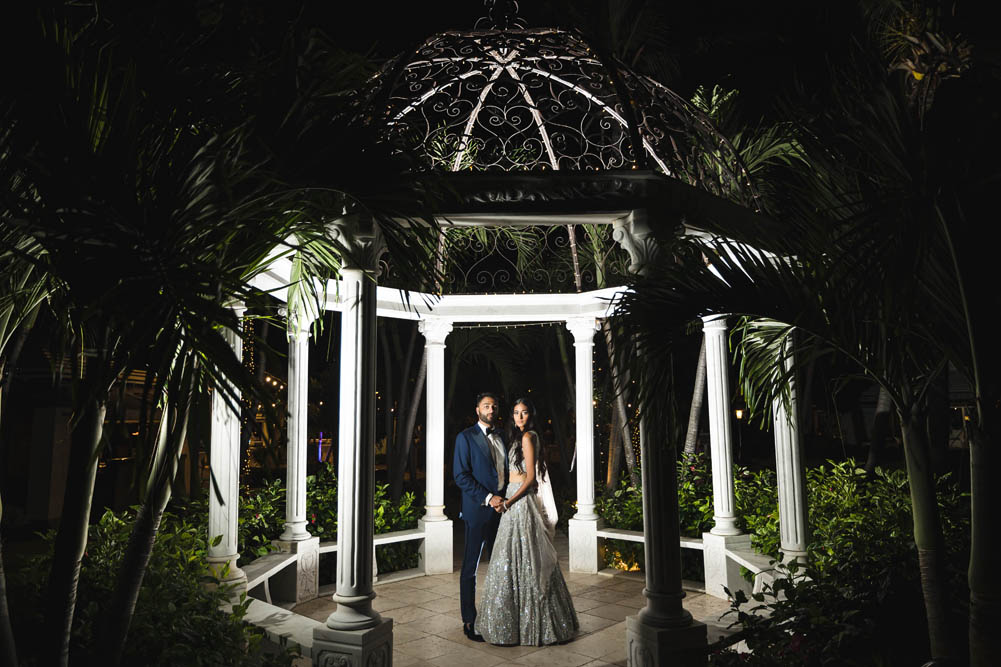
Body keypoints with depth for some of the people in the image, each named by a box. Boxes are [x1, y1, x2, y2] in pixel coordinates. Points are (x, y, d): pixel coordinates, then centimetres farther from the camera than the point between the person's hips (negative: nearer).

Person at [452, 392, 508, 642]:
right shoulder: (466, 437, -4)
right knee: (471, 568, 3)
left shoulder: (501, 438, 15)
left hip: (501, 509, 6)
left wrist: (507, 499, 4)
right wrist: (488, 498, -16)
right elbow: (460, 475, -11)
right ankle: (469, 622, 12)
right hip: (477, 511, -6)